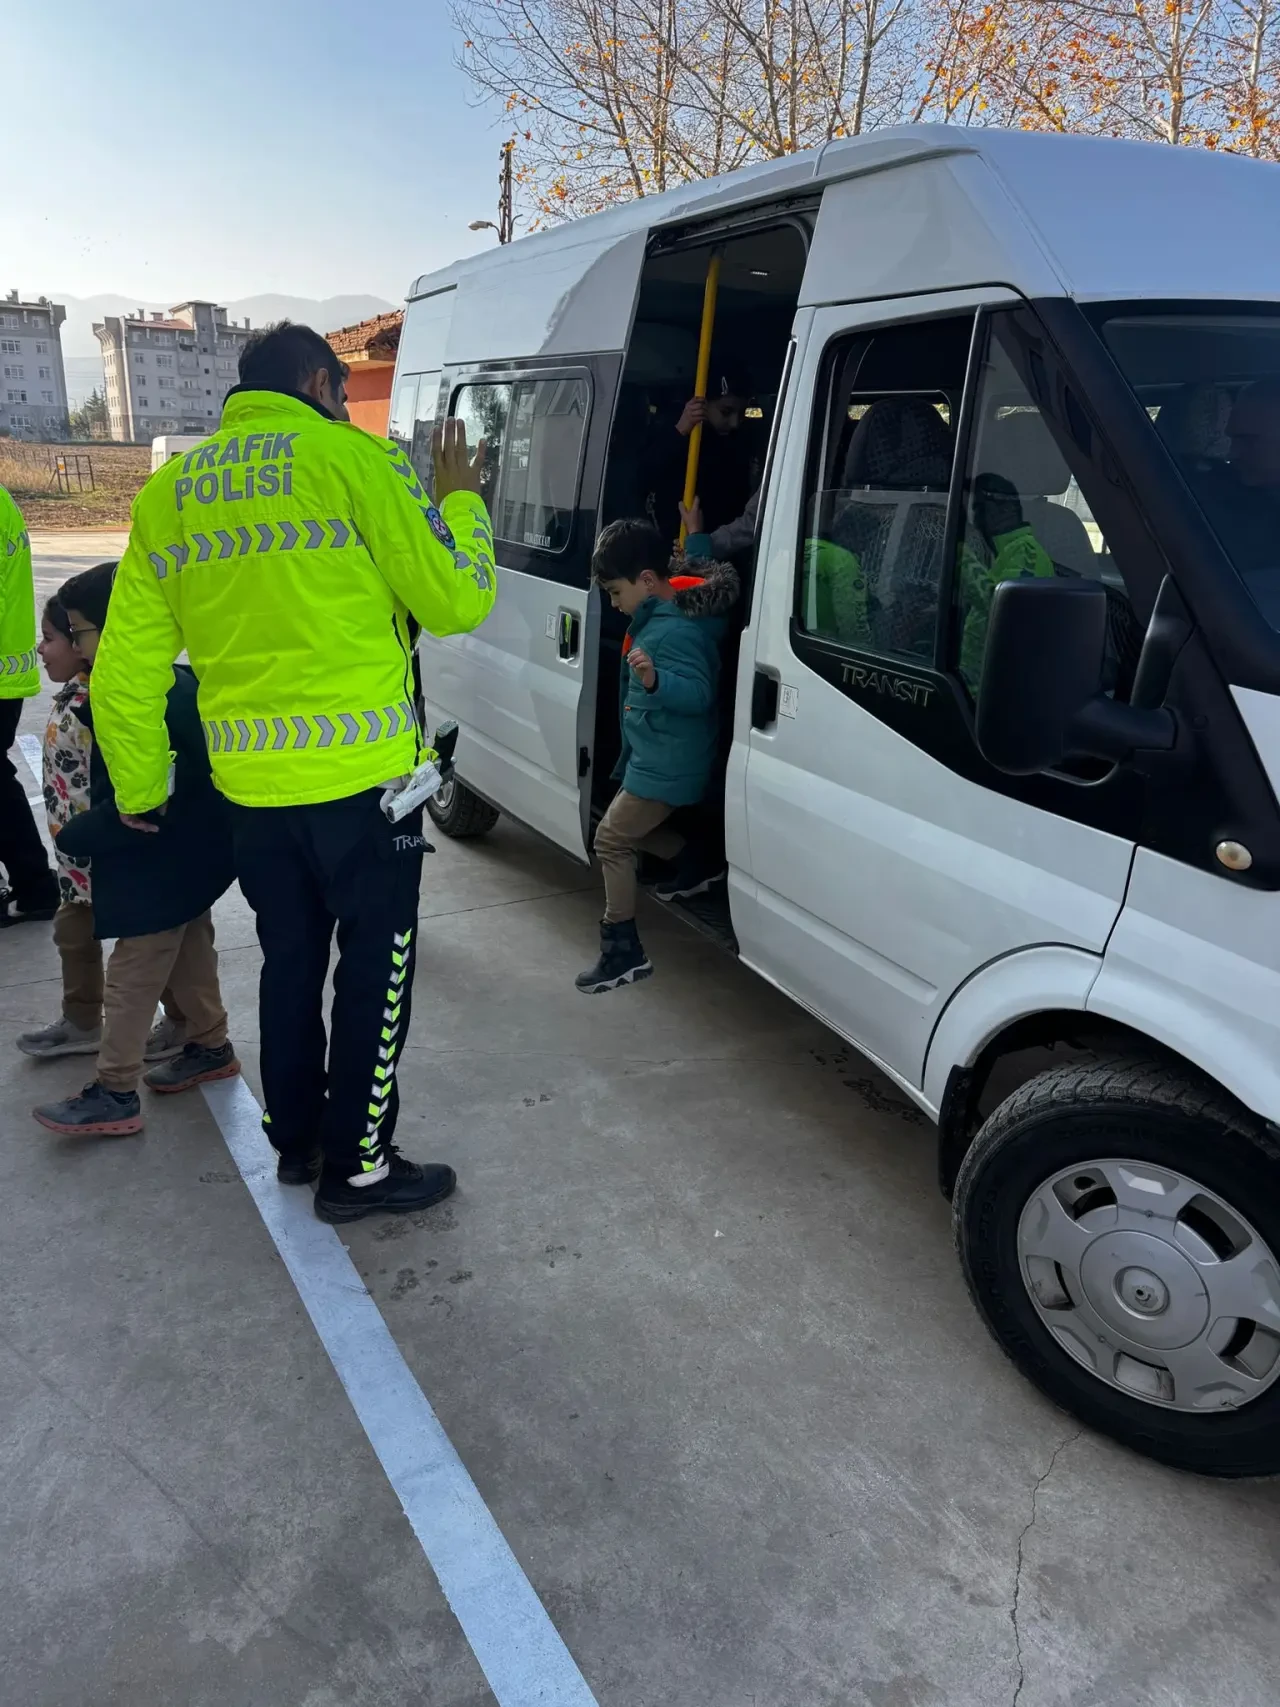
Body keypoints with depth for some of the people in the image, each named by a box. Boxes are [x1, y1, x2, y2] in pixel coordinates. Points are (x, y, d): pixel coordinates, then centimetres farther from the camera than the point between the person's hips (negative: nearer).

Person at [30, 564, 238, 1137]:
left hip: (160, 866, -10)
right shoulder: (174, 681, 5)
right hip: (186, 856, 10)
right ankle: (210, 1046, 37)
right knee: (188, 954, 22)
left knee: (131, 977, 0)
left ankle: (114, 1093, 10)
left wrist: (72, 837, -12)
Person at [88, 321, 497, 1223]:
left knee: (290, 962, 20)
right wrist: (458, 498, 10)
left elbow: (123, 675, 9)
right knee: (375, 972, 7)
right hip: (362, 777, -5)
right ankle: (357, 1167, 17)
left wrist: (140, 792, 21)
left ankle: (295, 1139, 34)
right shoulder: (354, 459, -6)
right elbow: (455, 602, -6)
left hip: (253, 785, 6)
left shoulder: (168, 492, 11)